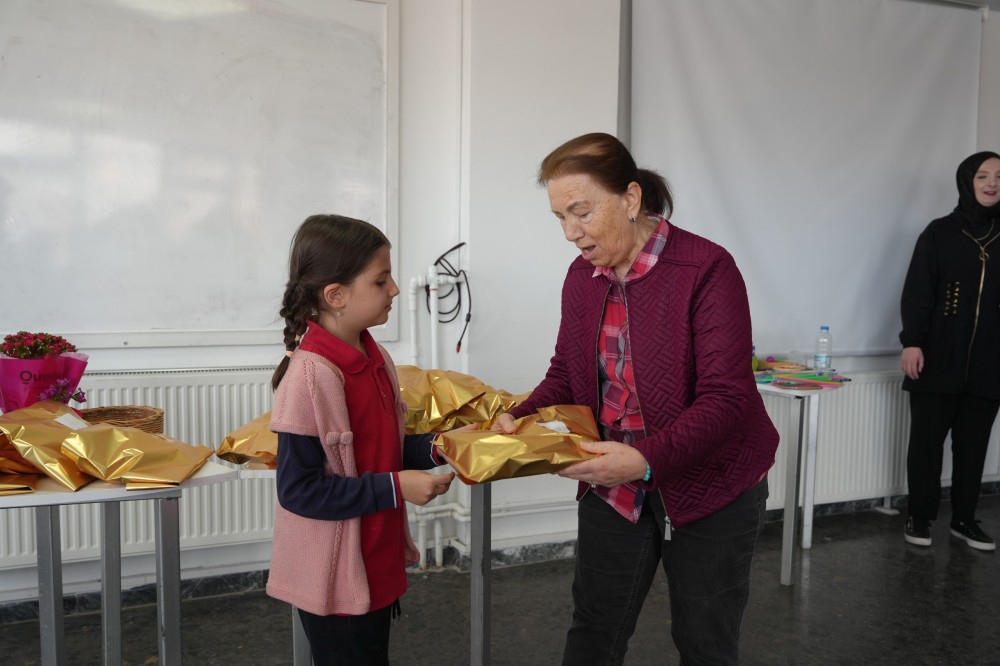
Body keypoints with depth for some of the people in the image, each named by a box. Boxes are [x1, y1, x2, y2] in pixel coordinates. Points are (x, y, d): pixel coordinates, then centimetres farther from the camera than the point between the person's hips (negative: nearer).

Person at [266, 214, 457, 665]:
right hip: (336, 579, -8)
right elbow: (298, 490, -23)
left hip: (377, 565, 8)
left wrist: (434, 450, -4)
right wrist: (396, 488, -23)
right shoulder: (310, 376, -25)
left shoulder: (374, 358, 1)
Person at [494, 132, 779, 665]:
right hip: (613, 485, 5)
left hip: (710, 486, -4)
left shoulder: (707, 269, -20)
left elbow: (725, 399, -23)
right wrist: (519, 421, -12)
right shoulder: (583, 274, -1)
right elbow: (565, 376, 6)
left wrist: (647, 458, -35)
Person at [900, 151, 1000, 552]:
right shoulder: (940, 233, 2)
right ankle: (919, 518, 13)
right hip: (939, 360, -2)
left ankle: (964, 519, 20)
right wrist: (911, 342, -13)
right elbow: (917, 292, -4)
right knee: (927, 441, 2)